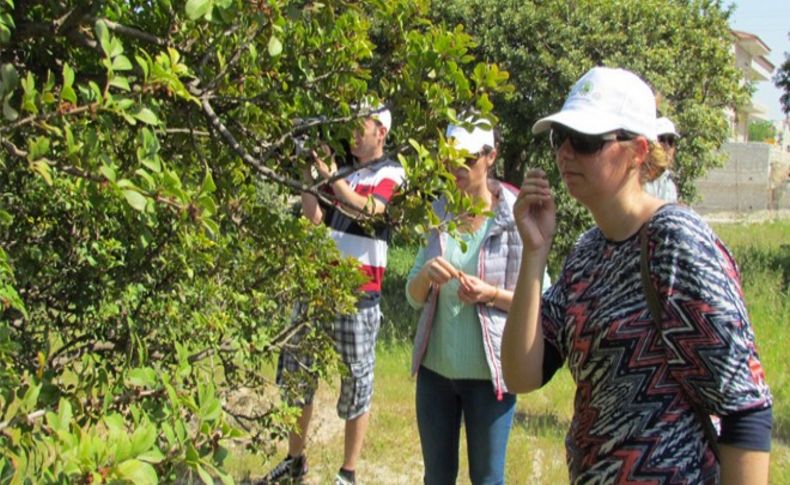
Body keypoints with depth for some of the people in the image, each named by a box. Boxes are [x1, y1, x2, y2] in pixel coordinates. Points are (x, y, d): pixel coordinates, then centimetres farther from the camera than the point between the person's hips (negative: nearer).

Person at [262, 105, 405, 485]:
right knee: (295, 374, 10)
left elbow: (369, 209, -21)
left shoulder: (390, 174, -2)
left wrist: (329, 177, -22)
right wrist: (308, 172, -2)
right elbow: (314, 219, 5)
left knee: (355, 383, 3)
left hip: (358, 295, -5)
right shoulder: (339, 167, 13)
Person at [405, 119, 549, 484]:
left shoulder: (515, 218, -10)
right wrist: (425, 275, -16)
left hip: (488, 371, -4)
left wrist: (492, 294, -24)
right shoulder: (439, 214, 3)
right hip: (435, 367, 4)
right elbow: (414, 297, 6)